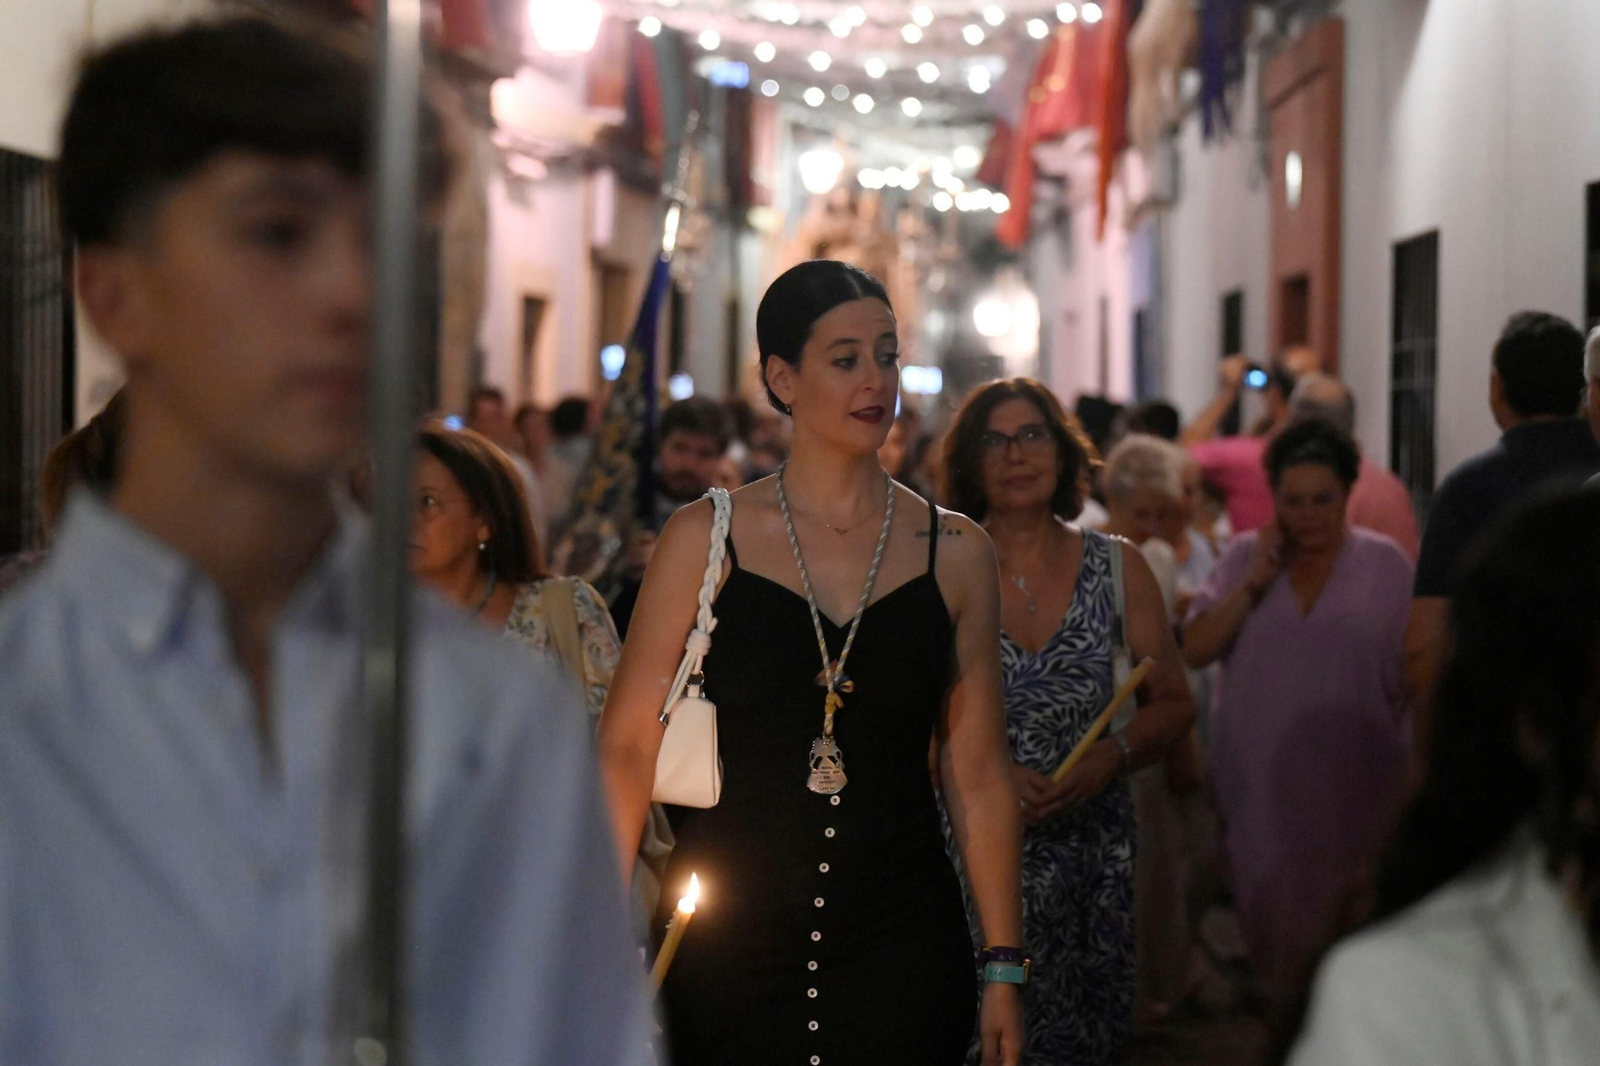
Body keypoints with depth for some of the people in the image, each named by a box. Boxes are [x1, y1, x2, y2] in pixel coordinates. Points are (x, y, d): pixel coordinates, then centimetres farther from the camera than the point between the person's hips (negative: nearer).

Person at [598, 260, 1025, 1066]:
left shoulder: (956, 553, 4)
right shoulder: (705, 539, -1)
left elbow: (976, 775, 6)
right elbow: (626, 744, -1)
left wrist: (1003, 967, 4)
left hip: (900, 940, 1)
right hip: (724, 938, -1)